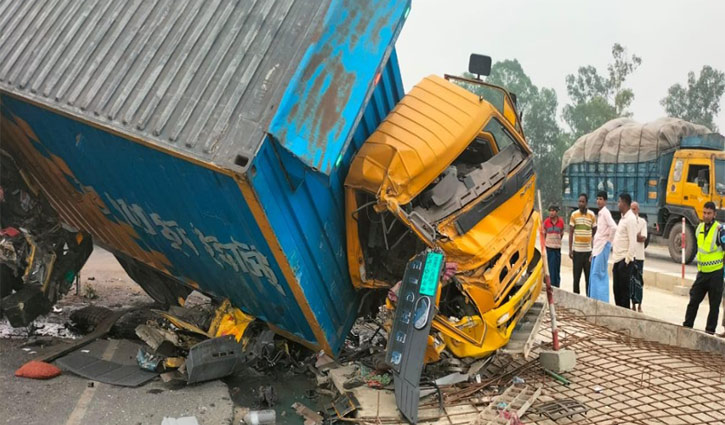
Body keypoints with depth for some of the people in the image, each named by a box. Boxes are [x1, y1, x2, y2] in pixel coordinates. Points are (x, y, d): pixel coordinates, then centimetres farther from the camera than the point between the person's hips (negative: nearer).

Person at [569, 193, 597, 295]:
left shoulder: (592, 215, 2)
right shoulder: (574, 215, 1)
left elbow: (594, 233, 8)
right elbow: (570, 233, 3)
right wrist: (570, 250, -2)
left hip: (588, 250, 0)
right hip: (577, 250, 0)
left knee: (589, 277, 4)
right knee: (576, 276, 5)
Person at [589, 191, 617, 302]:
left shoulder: (605, 212, -13)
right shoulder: (599, 213, 16)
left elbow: (614, 227, -27)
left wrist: (609, 240, -13)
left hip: (603, 246, -9)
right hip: (597, 246, 9)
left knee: (598, 273, -9)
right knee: (593, 273, 11)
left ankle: (601, 299, -6)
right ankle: (594, 298, 17)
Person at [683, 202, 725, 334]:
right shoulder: (699, 227, 6)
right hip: (702, 272, 6)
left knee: (714, 304, 5)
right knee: (694, 300, 8)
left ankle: (710, 330, 14)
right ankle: (687, 326, 16)